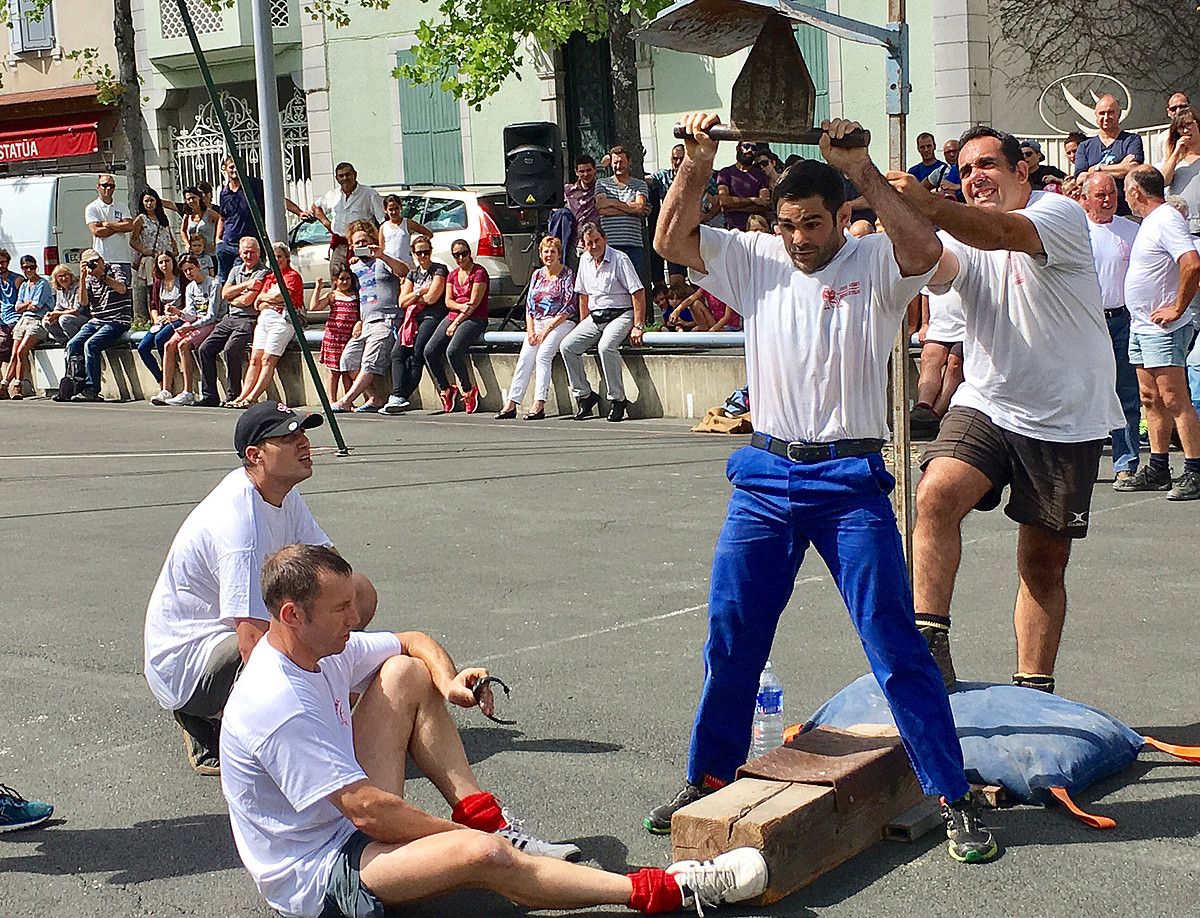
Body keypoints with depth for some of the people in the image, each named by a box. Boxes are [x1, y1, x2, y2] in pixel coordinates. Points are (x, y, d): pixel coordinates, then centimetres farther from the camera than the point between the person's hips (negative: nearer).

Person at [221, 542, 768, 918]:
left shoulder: (319, 649, 0)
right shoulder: (277, 706, -28)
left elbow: (414, 642, 16)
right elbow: (369, 809, -27)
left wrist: (449, 682, -7)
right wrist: (459, 836, -16)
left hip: (345, 822, 10)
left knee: (406, 673, 5)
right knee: (484, 855, -31)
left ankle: (489, 819, 1)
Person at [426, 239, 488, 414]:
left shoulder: (479, 272, -5)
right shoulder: (453, 274, 18)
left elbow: (474, 303, -11)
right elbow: (448, 301, 11)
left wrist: (456, 324, -12)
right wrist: (460, 307, -12)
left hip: (474, 319, -7)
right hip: (453, 316, 7)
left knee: (452, 351, -30)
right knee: (430, 351, -13)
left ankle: (468, 390, -12)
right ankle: (445, 390, 1)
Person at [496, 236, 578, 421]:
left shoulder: (567, 275, 0)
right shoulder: (537, 275, 17)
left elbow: (569, 308, -8)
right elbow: (529, 305, 15)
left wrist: (547, 329, -13)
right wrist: (531, 330, -1)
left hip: (561, 322, -5)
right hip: (537, 323, 5)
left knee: (543, 355, -27)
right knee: (524, 358, -16)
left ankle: (539, 405, -33)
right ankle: (511, 404, -21)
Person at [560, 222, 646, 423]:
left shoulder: (620, 259, -9)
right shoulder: (585, 261, 11)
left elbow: (639, 293, -13)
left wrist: (638, 327, -19)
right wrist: (583, 327, 15)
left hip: (619, 314, -7)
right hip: (595, 317, 7)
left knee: (606, 346, -34)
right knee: (567, 346, -13)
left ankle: (617, 400, -22)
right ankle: (584, 396, -4)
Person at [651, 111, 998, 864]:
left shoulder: (875, 264, -4)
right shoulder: (757, 260, 6)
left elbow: (925, 248, -26)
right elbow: (671, 241, -1)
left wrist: (862, 168, -28)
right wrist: (697, 165, -13)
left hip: (851, 481, -4)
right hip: (766, 477, 4)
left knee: (896, 646, -3)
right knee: (730, 640, 8)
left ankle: (956, 799, 5)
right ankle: (709, 779, 25)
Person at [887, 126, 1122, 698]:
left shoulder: (1061, 214, -9)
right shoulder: (961, 235, 6)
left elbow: (1003, 233, -32)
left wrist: (928, 206, -49)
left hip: (1066, 420, -3)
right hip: (985, 404, 3)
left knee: (1045, 563, 6)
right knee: (936, 495, -26)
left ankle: (1034, 688, 19)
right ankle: (929, 637, -24)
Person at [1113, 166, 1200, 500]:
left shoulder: (1166, 219, -15)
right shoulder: (1150, 221, 17)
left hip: (1163, 327, -10)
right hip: (1141, 325, 10)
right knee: (1152, 400, 12)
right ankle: (1158, 470, 18)